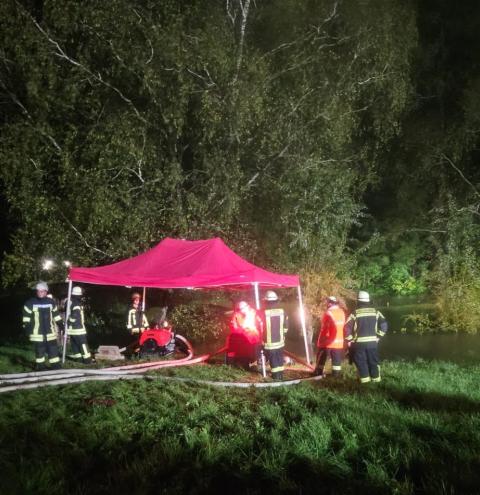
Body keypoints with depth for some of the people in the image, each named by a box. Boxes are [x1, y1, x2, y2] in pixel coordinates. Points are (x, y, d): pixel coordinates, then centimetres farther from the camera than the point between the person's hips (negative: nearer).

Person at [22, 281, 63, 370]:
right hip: (37, 333, -3)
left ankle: (56, 366, 13)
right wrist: (27, 328, -11)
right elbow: (26, 317, -4)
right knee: (39, 350, 5)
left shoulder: (51, 302, 7)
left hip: (50, 332, 3)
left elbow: (56, 315, 16)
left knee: (53, 349, 4)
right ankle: (40, 366, 17)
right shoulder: (30, 303, -5)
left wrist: (61, 325, 14)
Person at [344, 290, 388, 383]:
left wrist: (349, 340, 0)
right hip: (373, 342, 3)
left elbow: (347, 327, -11)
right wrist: (378, 336, 7)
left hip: (359, 343, -3)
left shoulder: (355, 313, -7)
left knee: (361, 363, 5)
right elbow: (384, 325, -1)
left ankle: (365, 381, 4)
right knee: (374, 362, 12)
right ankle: (376, 380, 15)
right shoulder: (375, 312, 3)